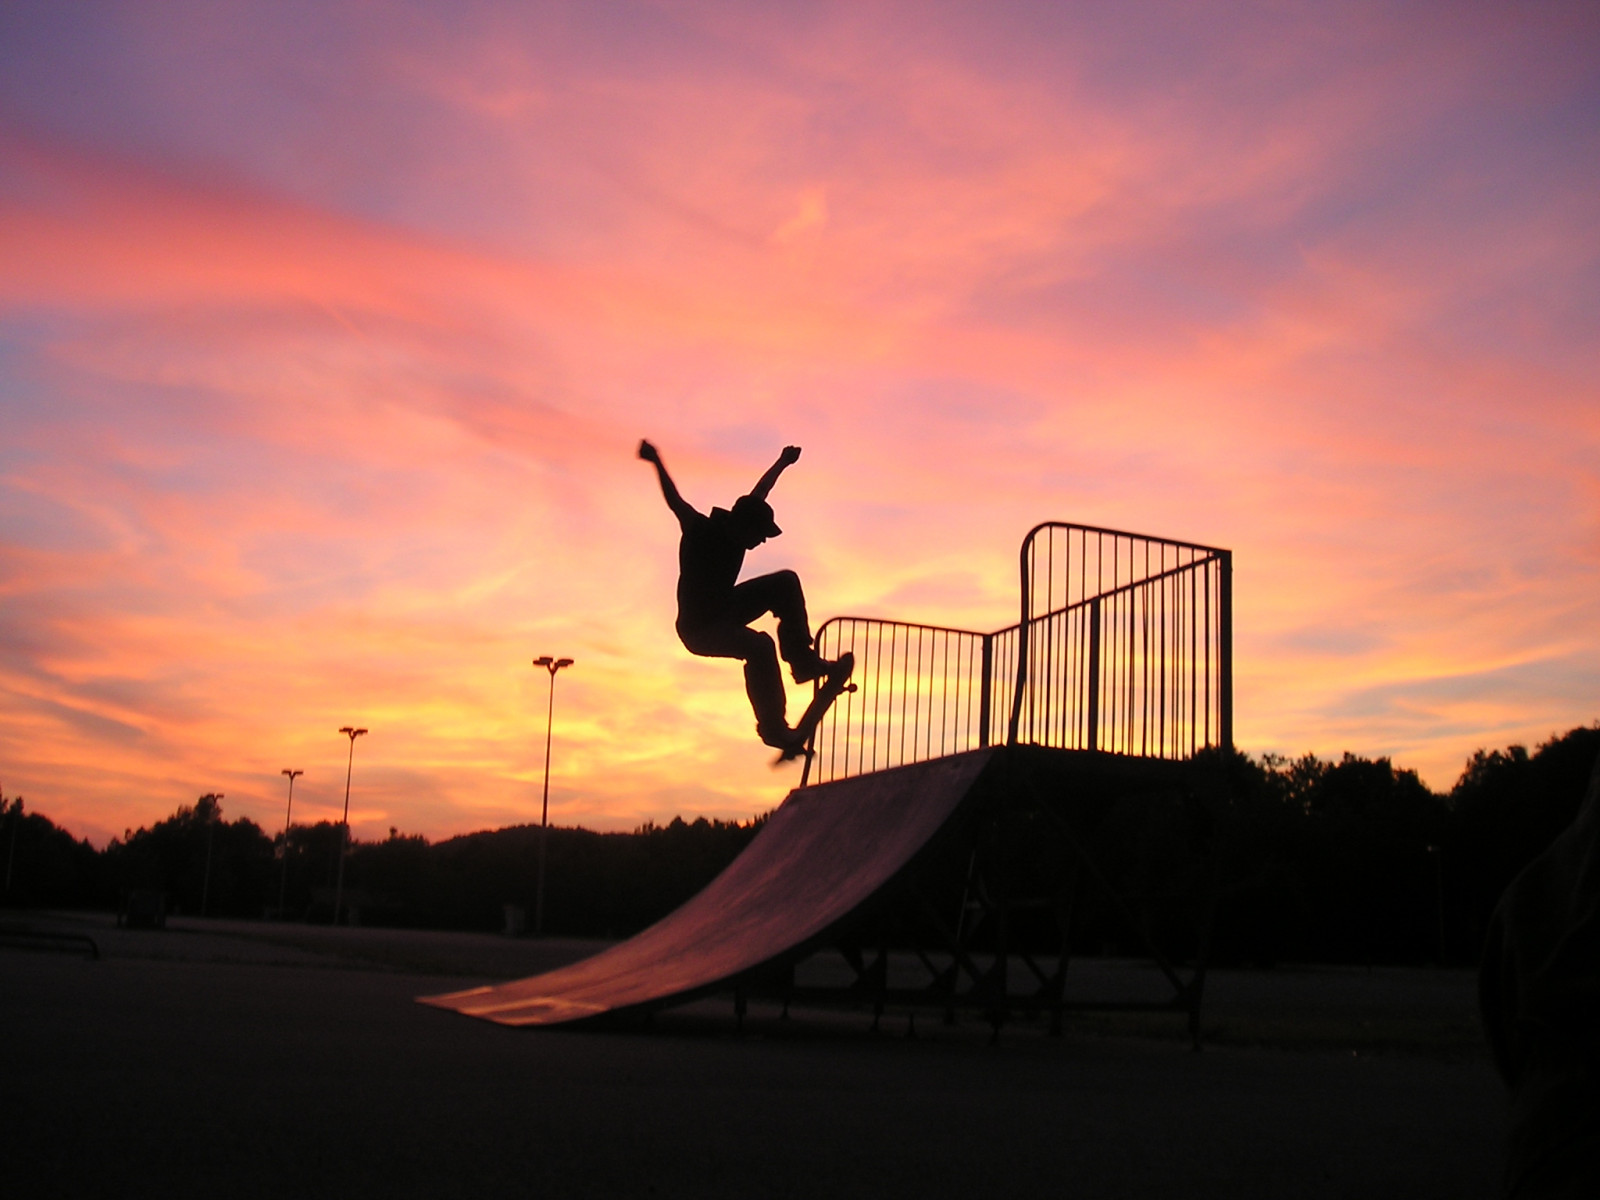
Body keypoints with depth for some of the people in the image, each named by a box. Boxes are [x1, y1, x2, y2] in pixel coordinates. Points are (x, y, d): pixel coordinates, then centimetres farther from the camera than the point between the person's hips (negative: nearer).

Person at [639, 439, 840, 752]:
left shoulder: (734, 529, -4)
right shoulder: (701, 532, -23)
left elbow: (758, 494, 12)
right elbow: (675, 501, -35)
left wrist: (782, 463, 25)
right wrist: (657, 462, -47)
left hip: (724, 611, 8)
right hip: (699, 629, -8)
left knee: (785, 582, 2)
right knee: (759, 647, -34)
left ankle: (802, 660, 1)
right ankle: (773, 726, -28)